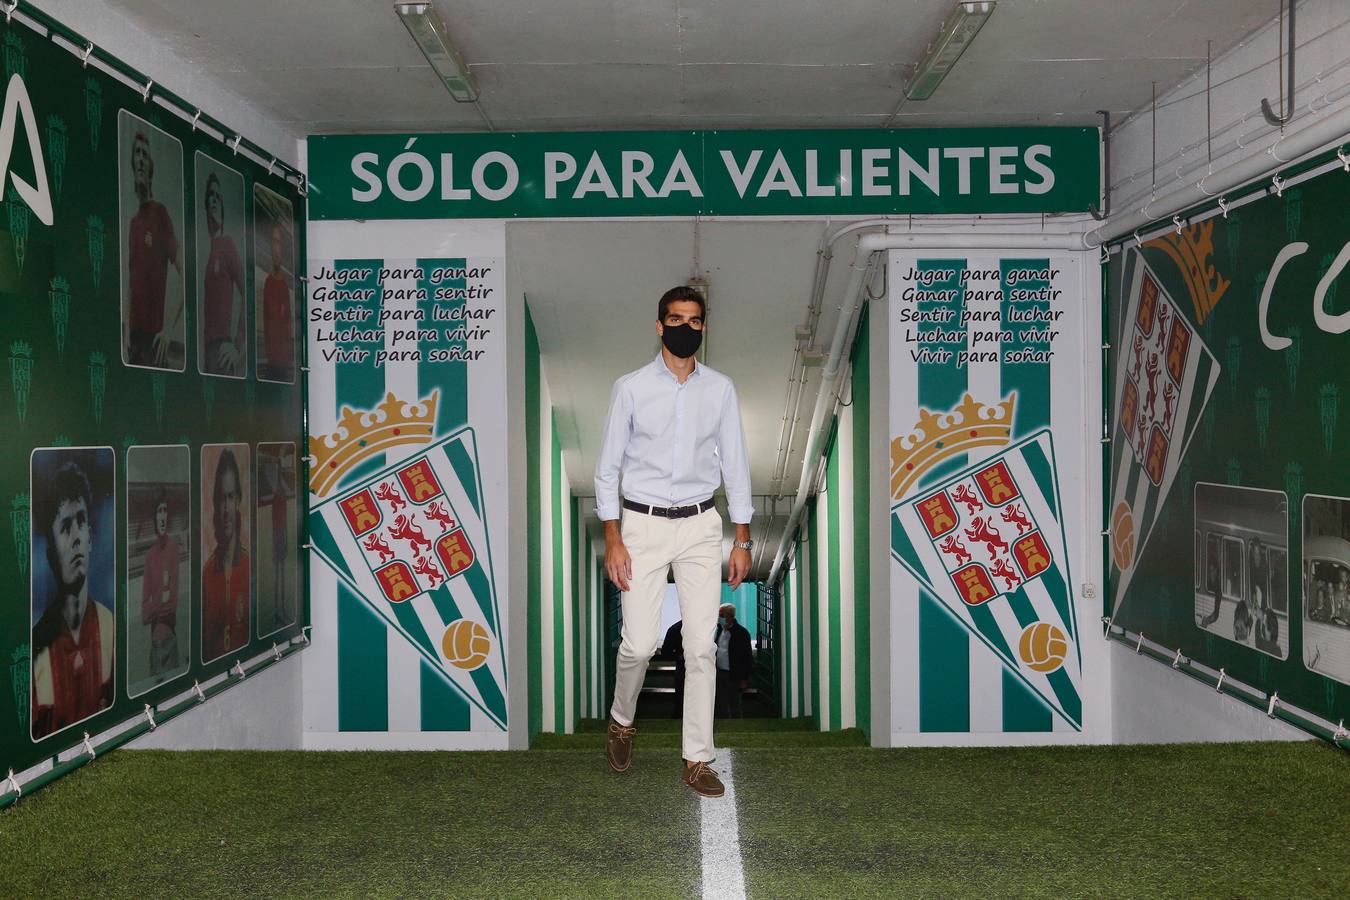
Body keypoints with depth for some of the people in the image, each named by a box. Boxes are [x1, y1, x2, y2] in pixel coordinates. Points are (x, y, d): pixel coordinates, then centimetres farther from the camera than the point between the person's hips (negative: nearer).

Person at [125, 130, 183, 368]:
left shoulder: (162, 214, -4)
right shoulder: (132, 222, 16)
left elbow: (185, 276, -10)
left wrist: (170, 328, -16)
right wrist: (126, 330, 11)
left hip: (154, 335, -7)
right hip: (134, 334, 7)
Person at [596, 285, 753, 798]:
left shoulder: (720, 389, 4)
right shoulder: (631, 388, -2)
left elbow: (735, 464, 7)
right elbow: (608, 467, 0)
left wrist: (743, 540, 4)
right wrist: (613, 540, -5)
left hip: (701, 526, 2)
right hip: (644, 525, -2)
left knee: (701, 646, 0)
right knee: (639, 643, -4)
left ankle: (697, 761, 10)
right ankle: (622, 720, 27)